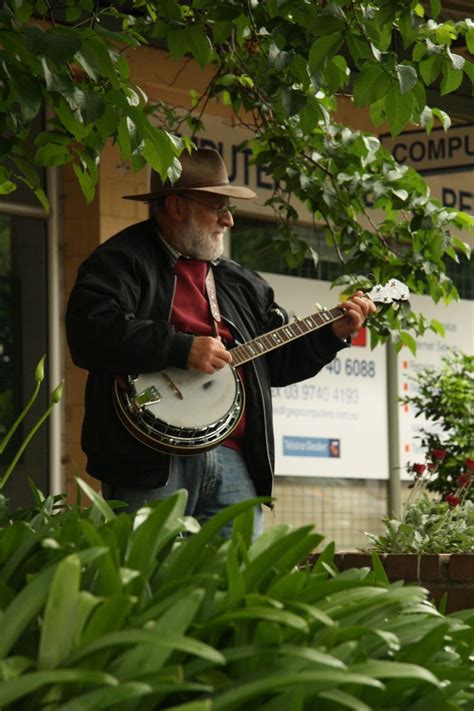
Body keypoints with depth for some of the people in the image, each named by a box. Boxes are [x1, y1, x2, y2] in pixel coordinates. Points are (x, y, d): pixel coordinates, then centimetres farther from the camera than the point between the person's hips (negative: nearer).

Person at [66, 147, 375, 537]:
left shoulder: (241, 283, 23)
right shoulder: (123, 260, 0)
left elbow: (278, 361, 26)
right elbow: (90, 331, -17)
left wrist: (333, 334, 12)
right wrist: (182, 349, -19)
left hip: (233, 458, 6)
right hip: (149, 464, -6)